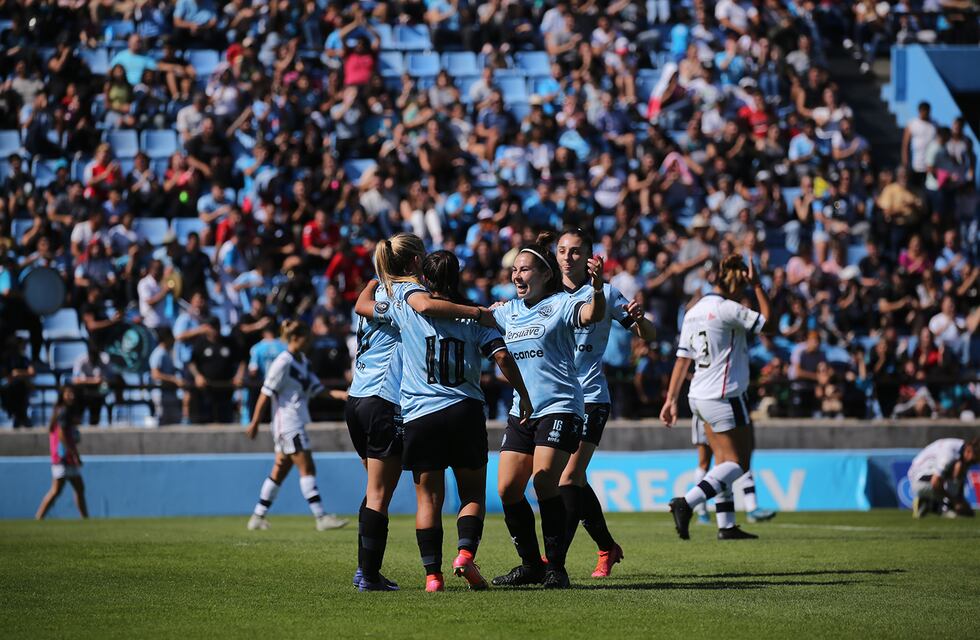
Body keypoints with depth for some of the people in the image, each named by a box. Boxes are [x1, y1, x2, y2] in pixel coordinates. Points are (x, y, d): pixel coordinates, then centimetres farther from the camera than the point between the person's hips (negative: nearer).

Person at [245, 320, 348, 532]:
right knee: (307, 468, -9)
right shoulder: (283, 363, -14)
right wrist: (254, 423, -13)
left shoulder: (303, 361, 13)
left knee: (280, 471, 10)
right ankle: (321, 518, -9)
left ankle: (258, 517, 14)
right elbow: (266, 395, -13)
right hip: (287, 424, -9)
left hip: (297, 423, 9)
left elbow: (316, 389, 17)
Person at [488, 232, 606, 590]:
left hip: (559, 408, -7)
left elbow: (592, 315, -24)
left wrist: (597, 287, -44)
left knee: (544, 483, -19)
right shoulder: (509, 311, 14)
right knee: (508, 489, 1)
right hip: (521, 412, 7)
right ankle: (531, 565, 15)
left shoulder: (560, 304, -5)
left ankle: (556, 568, -11)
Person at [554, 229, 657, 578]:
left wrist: (639, 318, -18)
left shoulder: (603, 293, 1)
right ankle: (607, 548, 27)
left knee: (569, 478, -15)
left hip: (589, 397, -4)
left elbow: (648, 336, 6)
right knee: (575, 482, 10)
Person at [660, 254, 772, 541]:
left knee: (724, 461, 13)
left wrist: (671, 398, 11)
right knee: (737, 462, -4)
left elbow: (682, 359, 11)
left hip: (700, 397, 9)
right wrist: (757, 285, 1)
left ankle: (726, 525, 10)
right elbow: (767, 321, -7)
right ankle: (687, 503, -20)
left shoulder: (694, 311, 10)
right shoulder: (727, 309, -15)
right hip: (725, 397, -9)